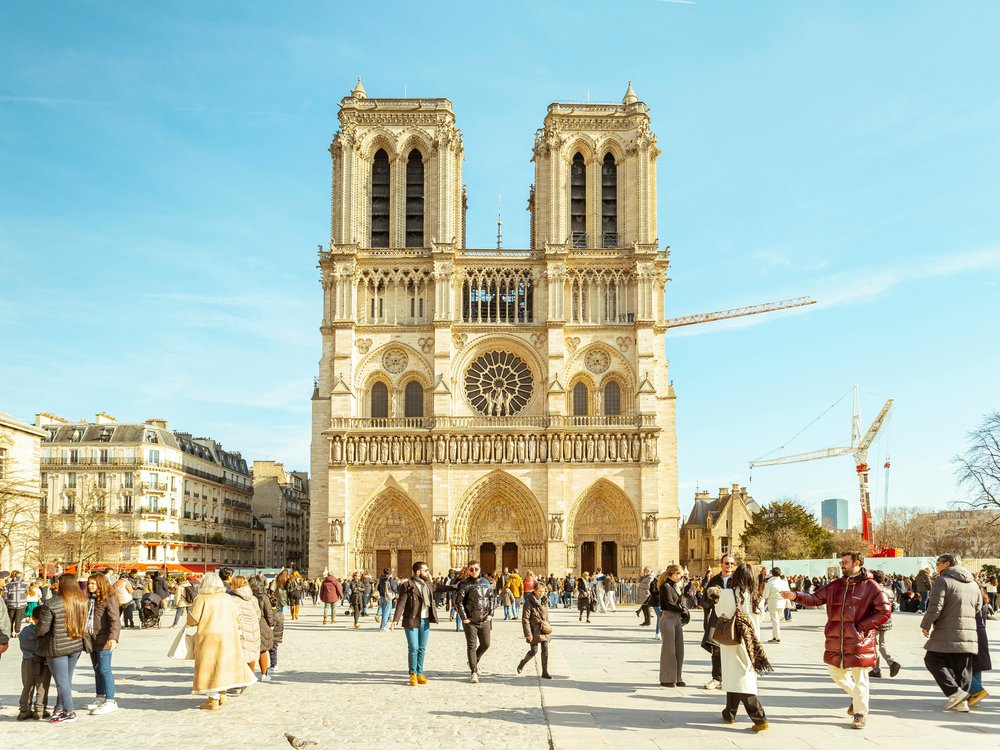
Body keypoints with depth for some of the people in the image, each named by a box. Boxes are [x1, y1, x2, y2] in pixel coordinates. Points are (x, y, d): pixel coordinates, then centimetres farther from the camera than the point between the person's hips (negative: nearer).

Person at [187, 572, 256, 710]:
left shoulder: (201, 599, -11)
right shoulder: (228, 599, 4)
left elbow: (191, 621, -10)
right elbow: (236, 619, 10)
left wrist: (190, 610, 9)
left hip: (209, 637, -5)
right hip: (229, 636, 5)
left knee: (210, 665, 2)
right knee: (224, 662, 20)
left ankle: (213, 700, 2)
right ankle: (222, 693, 26)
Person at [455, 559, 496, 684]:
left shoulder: (486, 583, 7)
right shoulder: (464, 584, -8)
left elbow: (491, 598, 14)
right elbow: (458, 601, -10)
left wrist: (490, 614, 5)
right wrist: (464, 618, -13)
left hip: (484, 620, 5)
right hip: (470, 621, -5)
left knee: (485, 644, 10)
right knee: (471, 646, -2)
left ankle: (474, 661, 36)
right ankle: (474, 673, 3)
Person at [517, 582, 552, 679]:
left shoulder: (545, 601, 7)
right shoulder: (529, 602, -13)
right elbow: (525, 619, -14)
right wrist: (528, 633, -17)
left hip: (544, 630, 5)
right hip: (534, 631, -5)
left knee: (545, 650, 0)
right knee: (533, 651, 1)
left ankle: (545, 672, 8)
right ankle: (522, 663, 30)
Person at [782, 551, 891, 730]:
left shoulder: (871, 587, -9)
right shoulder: (835, 586, 8)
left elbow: (885, 611, -10)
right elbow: (816, 598, 9)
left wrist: (863, 627, -13)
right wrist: (796, 596, -6)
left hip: (859, 642, -6)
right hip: (835, 641, 6)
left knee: (859, 678, 3)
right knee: (836, 673, 16)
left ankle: (860, 714, 19)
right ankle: (858, 697, 40)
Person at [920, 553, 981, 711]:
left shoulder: (942, 581, -8)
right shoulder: (973, 584, 17)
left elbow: (935, 607, -16)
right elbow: (978, 607, 23)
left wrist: (926, 625, -3)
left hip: (947, 634, -7)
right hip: (969, 634, 7)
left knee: (932, 660, 1)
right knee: (963, 667, 11)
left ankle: (955, 692, -11)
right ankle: (961, 701, 10)